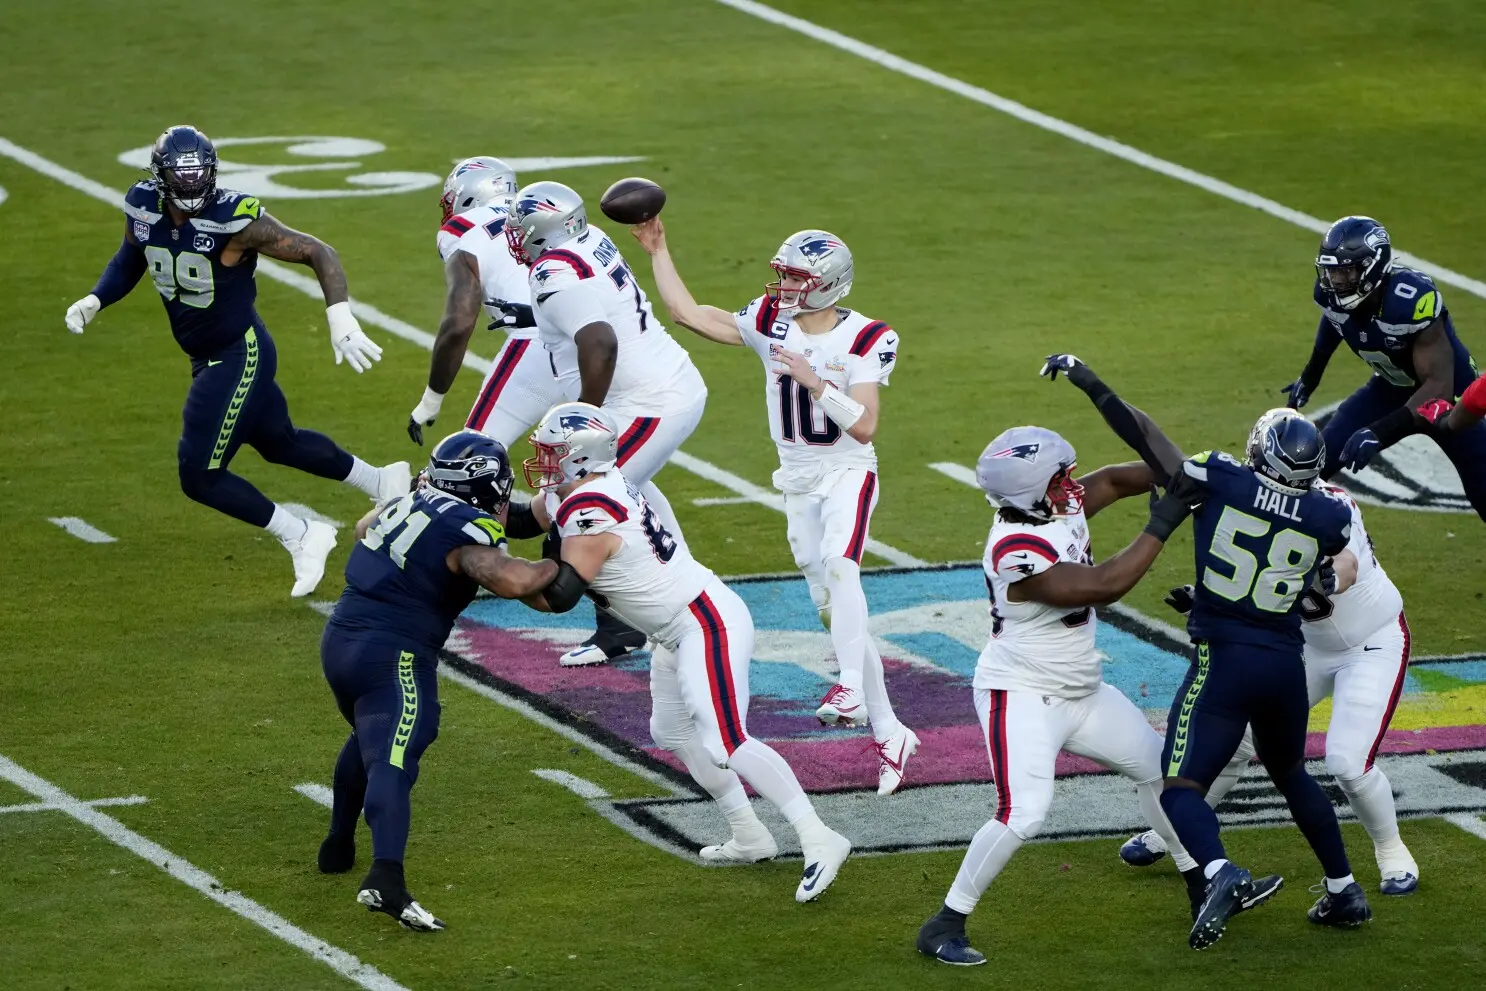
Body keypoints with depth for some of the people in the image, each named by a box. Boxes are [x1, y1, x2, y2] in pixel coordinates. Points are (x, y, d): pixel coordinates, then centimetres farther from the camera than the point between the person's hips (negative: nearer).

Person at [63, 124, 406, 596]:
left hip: (240, 356, -8)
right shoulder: (143, 209, -9)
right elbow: (130, 260, 13)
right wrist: (94, 300, -4)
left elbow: (317, 252, -21)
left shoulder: (236, 220, -27)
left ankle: (302, 539, 10)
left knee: (199, 476, -7)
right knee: (279, 443, 26)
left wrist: (340, 317, -32)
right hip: (206, 357, 8)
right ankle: (382, 482, 47)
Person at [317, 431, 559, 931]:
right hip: (392, 655, -9)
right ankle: (385, 878, -41)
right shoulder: (468, 532, -11)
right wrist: (560, 566, -11)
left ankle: (339, 845, 46)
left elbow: (364, 528, 38)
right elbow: (509, 580, -29)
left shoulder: (410, 504, 15)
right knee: (391, 762, -22)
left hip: (339, 640, 9)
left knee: (370, 739, 33)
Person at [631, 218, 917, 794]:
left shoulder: (866, 340, -12)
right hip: (798, 482, 5)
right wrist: (658, 252, 3)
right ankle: (888, 733, 11)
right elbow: (687, 314, 4)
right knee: (833, 607, 5)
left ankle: (851, 687, -45)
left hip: (848, 472, -5)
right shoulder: (771, 323, 1)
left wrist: (816, 381, -28)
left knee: (838, 564, -34)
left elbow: (865, 426, -19)